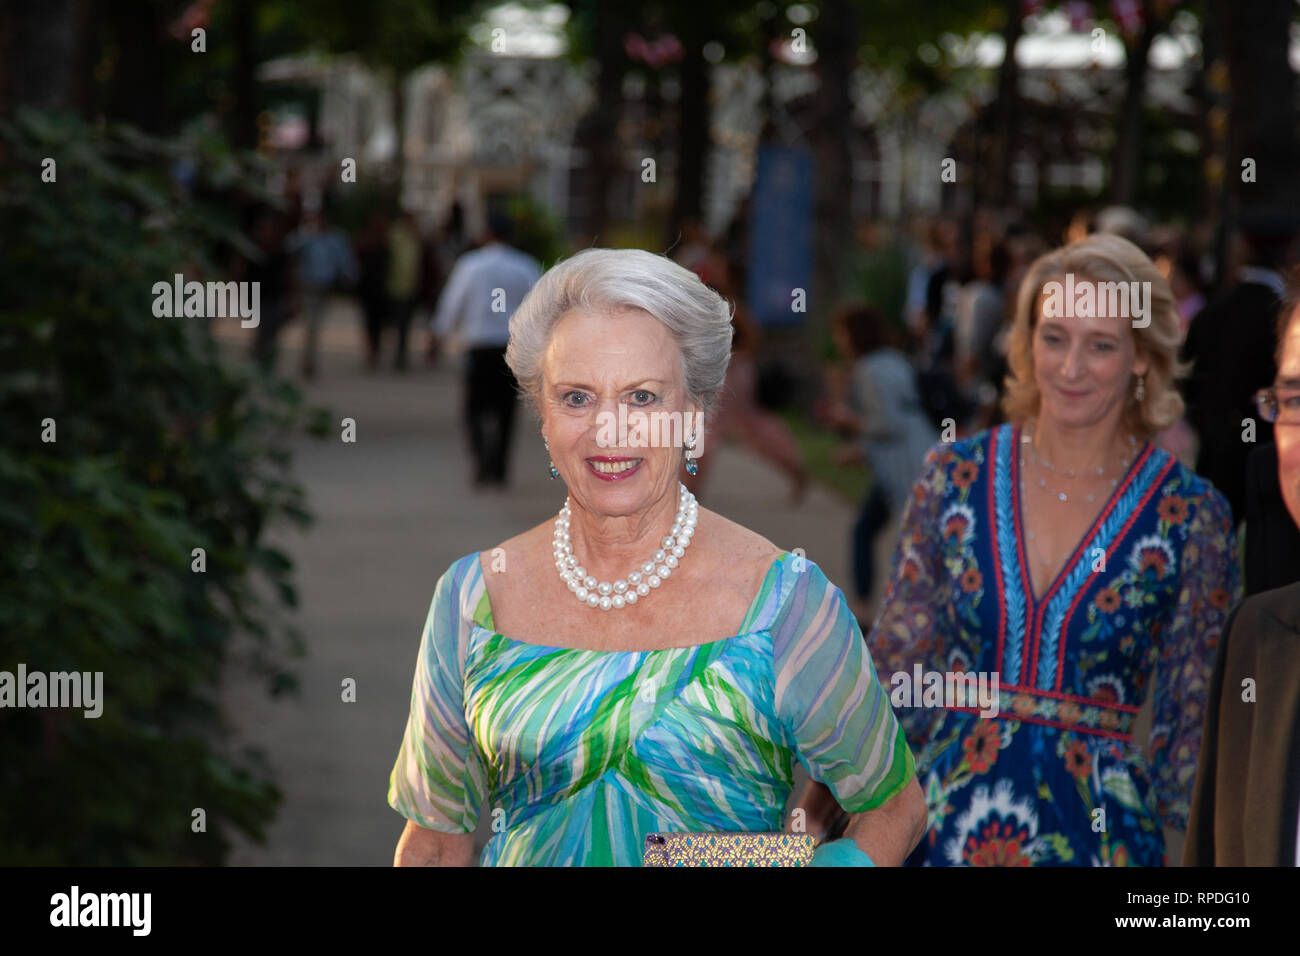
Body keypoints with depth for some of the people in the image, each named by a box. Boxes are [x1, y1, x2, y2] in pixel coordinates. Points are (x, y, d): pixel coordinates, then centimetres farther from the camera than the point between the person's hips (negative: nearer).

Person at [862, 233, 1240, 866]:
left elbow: (1191, 721, 3)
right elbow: (898, 663, 6)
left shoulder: (1190, 517, -4)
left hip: (1099, 829, -1)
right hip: (948, 813, 2)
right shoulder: (955, 477, 1)